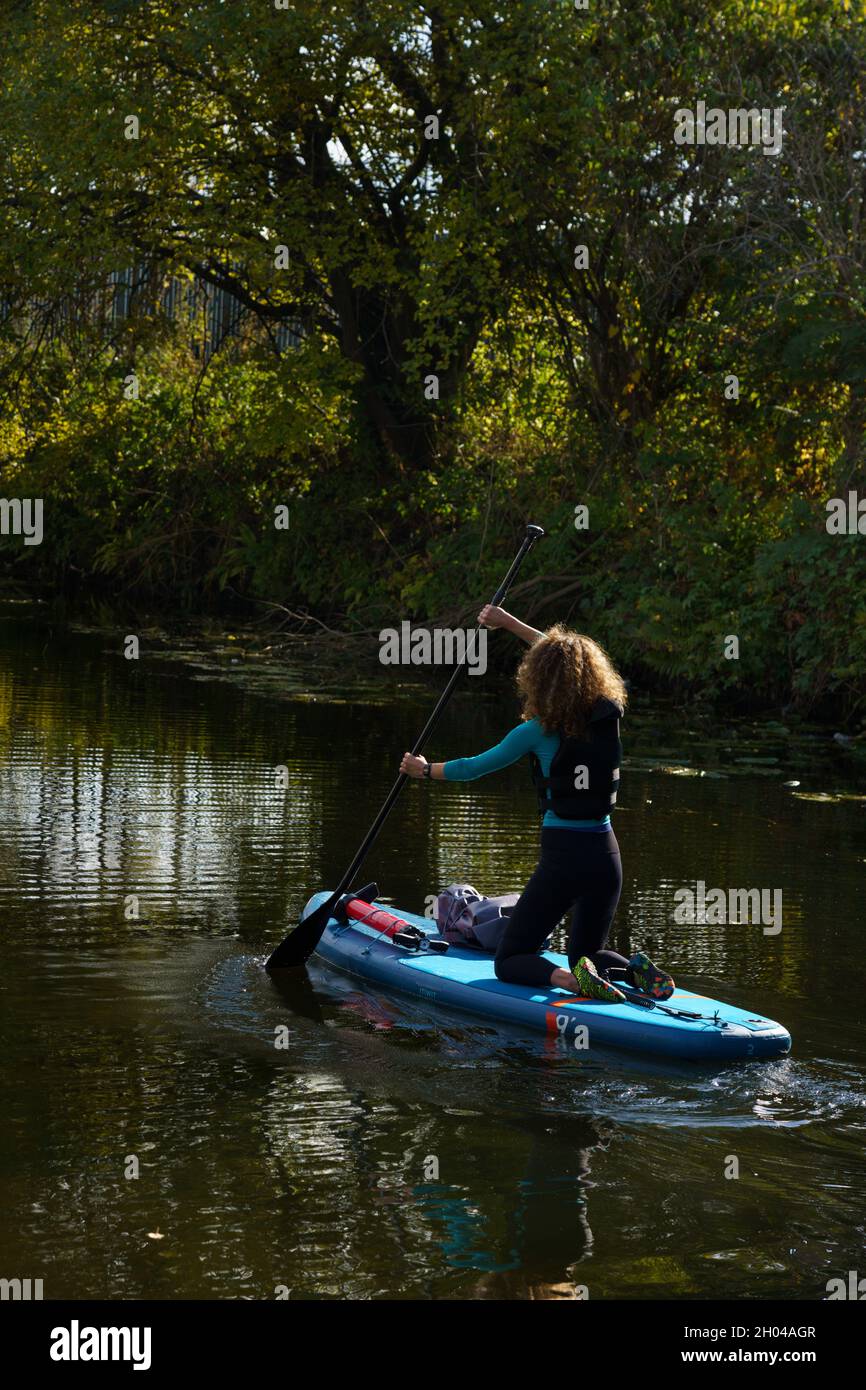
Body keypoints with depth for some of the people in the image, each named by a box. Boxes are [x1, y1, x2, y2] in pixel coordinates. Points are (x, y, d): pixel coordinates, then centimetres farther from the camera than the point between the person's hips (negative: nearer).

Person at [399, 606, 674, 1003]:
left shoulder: (538, 732, -10)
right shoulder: (608, 716, 3)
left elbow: (476, 766, 5)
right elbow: (570, 657, 20)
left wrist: (425, 769, 23)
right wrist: (509, 623, 29)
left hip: (562, 858, -5)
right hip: (606, 855, 5)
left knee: (509, 960, 7)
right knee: (586, 955, 25)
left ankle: (569, 978, -24)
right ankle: (633, 970, -8)